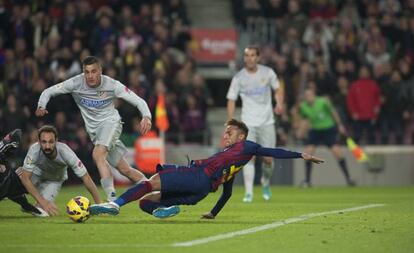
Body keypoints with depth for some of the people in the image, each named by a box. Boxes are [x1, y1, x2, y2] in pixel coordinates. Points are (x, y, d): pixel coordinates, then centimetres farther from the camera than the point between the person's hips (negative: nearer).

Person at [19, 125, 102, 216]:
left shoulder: (65, 152, -36)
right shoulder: (34, 150, -37)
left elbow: (86, 178, -30)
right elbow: (25, 178, -37)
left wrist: (99, 204, -34)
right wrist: (42, 202, -45)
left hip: (54, 180, -1)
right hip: (37, 174, 1)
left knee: (43, 211, -20)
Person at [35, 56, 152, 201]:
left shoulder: (111, 85, -15)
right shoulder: (76, 83, -11)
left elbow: (139, 101, -13)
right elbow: (48, 92, -4)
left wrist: (146, 117, -32)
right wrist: (41, 106, -25)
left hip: (110, 121, -4)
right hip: (93, 130, 4)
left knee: (98, 154, -31)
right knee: (124, 169, 4)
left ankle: (112, 198, -36)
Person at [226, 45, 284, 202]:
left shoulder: (268, 73, 1)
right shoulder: (238, 78, -2)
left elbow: (277, 89, 14)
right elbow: (231, 100, 2)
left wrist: (280, 104, -7)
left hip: (267, 122, 1)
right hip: (248, 123, -1)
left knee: (268, 158, -1)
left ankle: (266, 183, 28)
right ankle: (248, 193, -13)